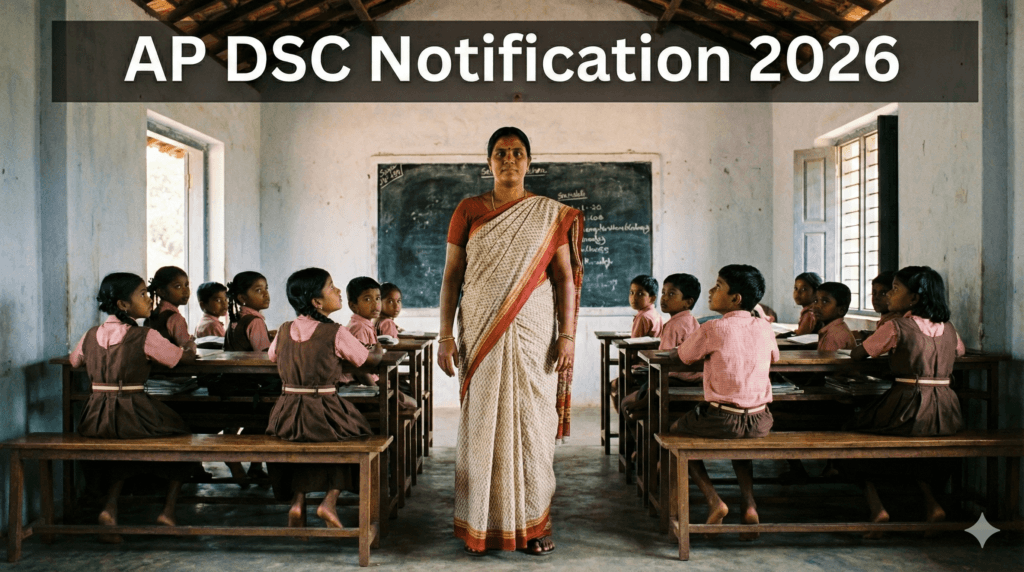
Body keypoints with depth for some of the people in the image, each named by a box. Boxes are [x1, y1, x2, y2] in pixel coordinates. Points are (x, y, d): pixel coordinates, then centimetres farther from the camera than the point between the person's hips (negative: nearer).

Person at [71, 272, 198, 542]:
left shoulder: (90, 336, 6)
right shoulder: (145, 337, -10)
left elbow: (74, 361, 26)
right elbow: (185, 357, -1)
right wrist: (190, 345, 22)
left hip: (96, 420, 5)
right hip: (135, 418, -5)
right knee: (180, 433, 19)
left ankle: (111, 506, 14)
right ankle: (168, 510, 14)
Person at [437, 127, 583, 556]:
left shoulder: (550, 214, 6)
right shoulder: (468, 210, 7)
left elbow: (565, 277, 5)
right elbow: (451, 275, 6)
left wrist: (567, 335, -4)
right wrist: (445, 335, -1)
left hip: (534, 335, 0)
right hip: (481, 336, 0)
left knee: (532, 424, 3)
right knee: (481, 424, 3)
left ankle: (533, 522, 16)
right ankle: (480, 525, 16)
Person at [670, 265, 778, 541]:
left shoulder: (713, 328, -11)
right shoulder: (764, 328, 3)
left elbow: (683, 355, 4)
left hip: (723, 420, -5)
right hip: (760, 423, 5)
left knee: (676, 430, 23)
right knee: (739, 435, 39)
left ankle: (714, 500, 9)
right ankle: (749, 504, 19)